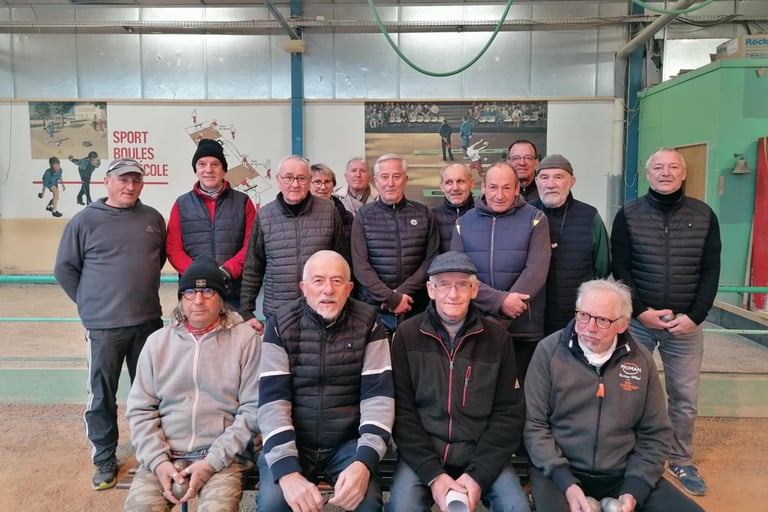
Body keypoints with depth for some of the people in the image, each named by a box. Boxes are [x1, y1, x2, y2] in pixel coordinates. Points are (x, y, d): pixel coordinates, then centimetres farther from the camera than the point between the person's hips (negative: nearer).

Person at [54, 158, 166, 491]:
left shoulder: (153, 219, 4)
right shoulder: (84, 221, -5)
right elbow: (64, 269, 2)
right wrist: (90, 303, 2)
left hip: (148, 322, 3)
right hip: (103, 326, -3)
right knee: (102, 397, 7)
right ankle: (104, 461, 24)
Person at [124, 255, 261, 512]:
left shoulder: (246, 339, -3)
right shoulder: (157, 341, 8)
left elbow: (253, 409, -6)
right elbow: (139, 409, 8)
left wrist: (213, 461, -11)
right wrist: (157, 460, -5)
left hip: (223, 457, -2)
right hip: (164, 456, 3)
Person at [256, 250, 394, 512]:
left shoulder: (367, 324, -5)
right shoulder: (280, 325, -6)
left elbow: (378, 396, -9)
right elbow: (272, 400, -12)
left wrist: (364, 462, -24)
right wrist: (288, 471, -25)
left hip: (348, 443, 0)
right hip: (291, 443, 0)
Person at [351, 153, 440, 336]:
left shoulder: (424, 214, 4)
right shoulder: (363, 216, 1)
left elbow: (432, 260, 0)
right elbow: (360, 265, -5)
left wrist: (402, 292, -10)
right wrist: (391, 298, -13)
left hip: (415, 307, 1)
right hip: (373, 307, -1)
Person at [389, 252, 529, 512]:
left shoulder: (498, 337, -1)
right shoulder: (407, 334, -3)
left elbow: (510, 412, -1)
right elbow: (401, 410, -5)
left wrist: (479, 474, -11)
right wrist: (432, 474, -13)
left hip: (481, 454, 1)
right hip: (422, 455, -1)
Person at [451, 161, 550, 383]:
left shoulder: (535, 219, 1)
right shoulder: (464, 223, 6)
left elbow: (536, 271, -11)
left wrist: (500, 317, -18)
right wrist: (500, 301, -19)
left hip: (524, 329, -1)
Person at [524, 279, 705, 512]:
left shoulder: (640, 360, 3)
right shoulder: (550, 350, -7)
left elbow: (655, 433, 7)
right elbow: (533, 424, -6)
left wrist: (634, 490, -5)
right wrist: (566, 483, -15)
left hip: (624, 474, 4)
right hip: (559, 472, -3)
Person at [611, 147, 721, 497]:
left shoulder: (704, 215, 4)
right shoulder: (628, 215, 0)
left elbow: (710, 271, 2)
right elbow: (620, 270, -3)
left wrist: (695, 316, -8)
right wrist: (640, 311, -12)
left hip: (686, 323, 1)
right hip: (637, 320, -1)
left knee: (685, 399, 9)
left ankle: (682, 461, 29)